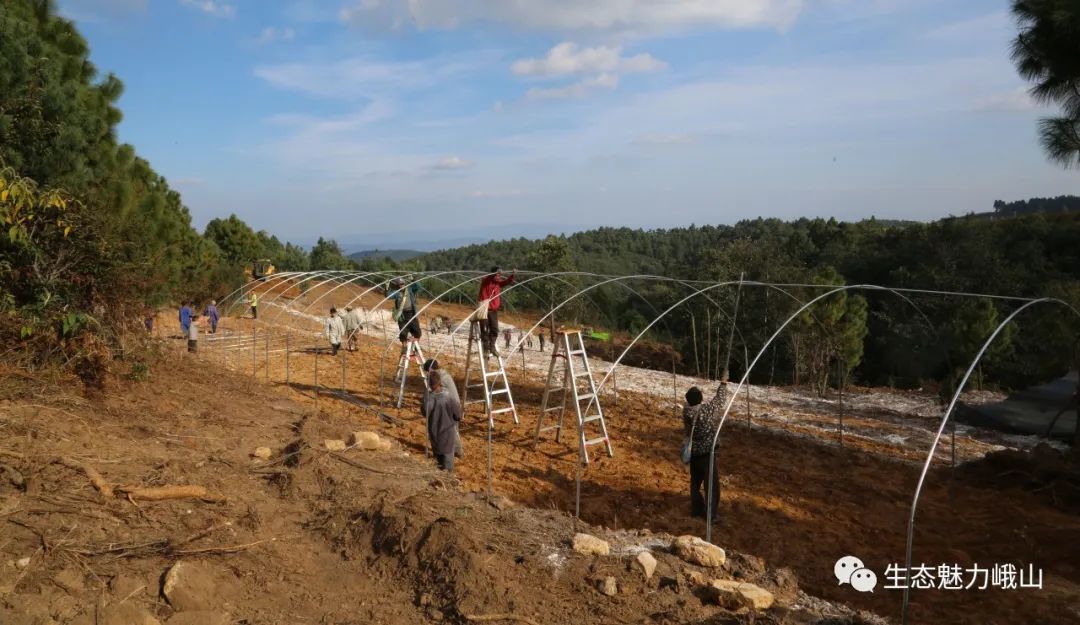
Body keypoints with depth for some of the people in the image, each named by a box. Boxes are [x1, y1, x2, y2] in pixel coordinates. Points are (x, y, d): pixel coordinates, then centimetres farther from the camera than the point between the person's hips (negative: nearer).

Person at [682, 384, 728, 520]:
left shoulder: (686, 412, -10)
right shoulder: (707, 409, -22)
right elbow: (720, 399, -6)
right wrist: (723, 383, 10)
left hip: (693, 452, 5)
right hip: (707, 452, -5)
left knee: (695, 481, 18)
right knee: (711, 482, 5)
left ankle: (696, 508, 27)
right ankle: (712, 513, 10)